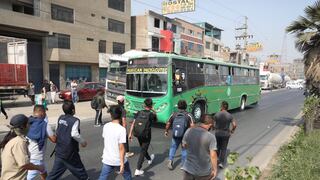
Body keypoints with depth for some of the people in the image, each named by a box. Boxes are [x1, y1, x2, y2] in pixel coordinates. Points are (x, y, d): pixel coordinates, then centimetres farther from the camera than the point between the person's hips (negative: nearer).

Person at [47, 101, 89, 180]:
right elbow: (74, 134, -32)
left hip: (59, 151, 6)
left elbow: (56, 132, 12)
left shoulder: (60, 118, 2)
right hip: (70, 153, -6)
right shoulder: (75, 120, -19)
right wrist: (82, 142, -17)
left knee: (55, 173, 17)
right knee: (79, 169, 14)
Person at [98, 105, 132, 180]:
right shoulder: (121, 129, -21)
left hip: (107, 160, 4)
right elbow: (121, 148, -21)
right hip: (119, 161, -4)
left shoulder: (106, 126, -5)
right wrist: (122, 164, -17)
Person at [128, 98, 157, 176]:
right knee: (143, 151, 3)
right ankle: (138, 170, 0)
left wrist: (130, 133, -4)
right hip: (146, 135, -4)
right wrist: (153, 111, 17)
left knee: (143, 148, 25)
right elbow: (155, 119, 12)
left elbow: (133, 123, -6)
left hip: (138, 134, 5)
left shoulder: (139, 112, -2)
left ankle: (149, 159, 51)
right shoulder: (151, 114, -10)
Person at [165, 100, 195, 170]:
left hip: (175, 135, 1)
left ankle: (170, 160, 5)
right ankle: (183, 164, 23)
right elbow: (192, 125, -19)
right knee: (184, 149, 15)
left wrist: (166, 131, 21)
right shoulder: (188, 115, -9)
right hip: (185, 136, -1)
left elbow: (168, 124, 6)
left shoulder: (174, 114, -3)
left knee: (173, 147, 18)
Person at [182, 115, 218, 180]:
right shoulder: (211, 137, -19)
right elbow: (213, 155, -19)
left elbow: (184, 145, 4)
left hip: (188, 168, 3)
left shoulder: (189, 131, -9)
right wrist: (215, 169, -7)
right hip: (204, 171, -2)